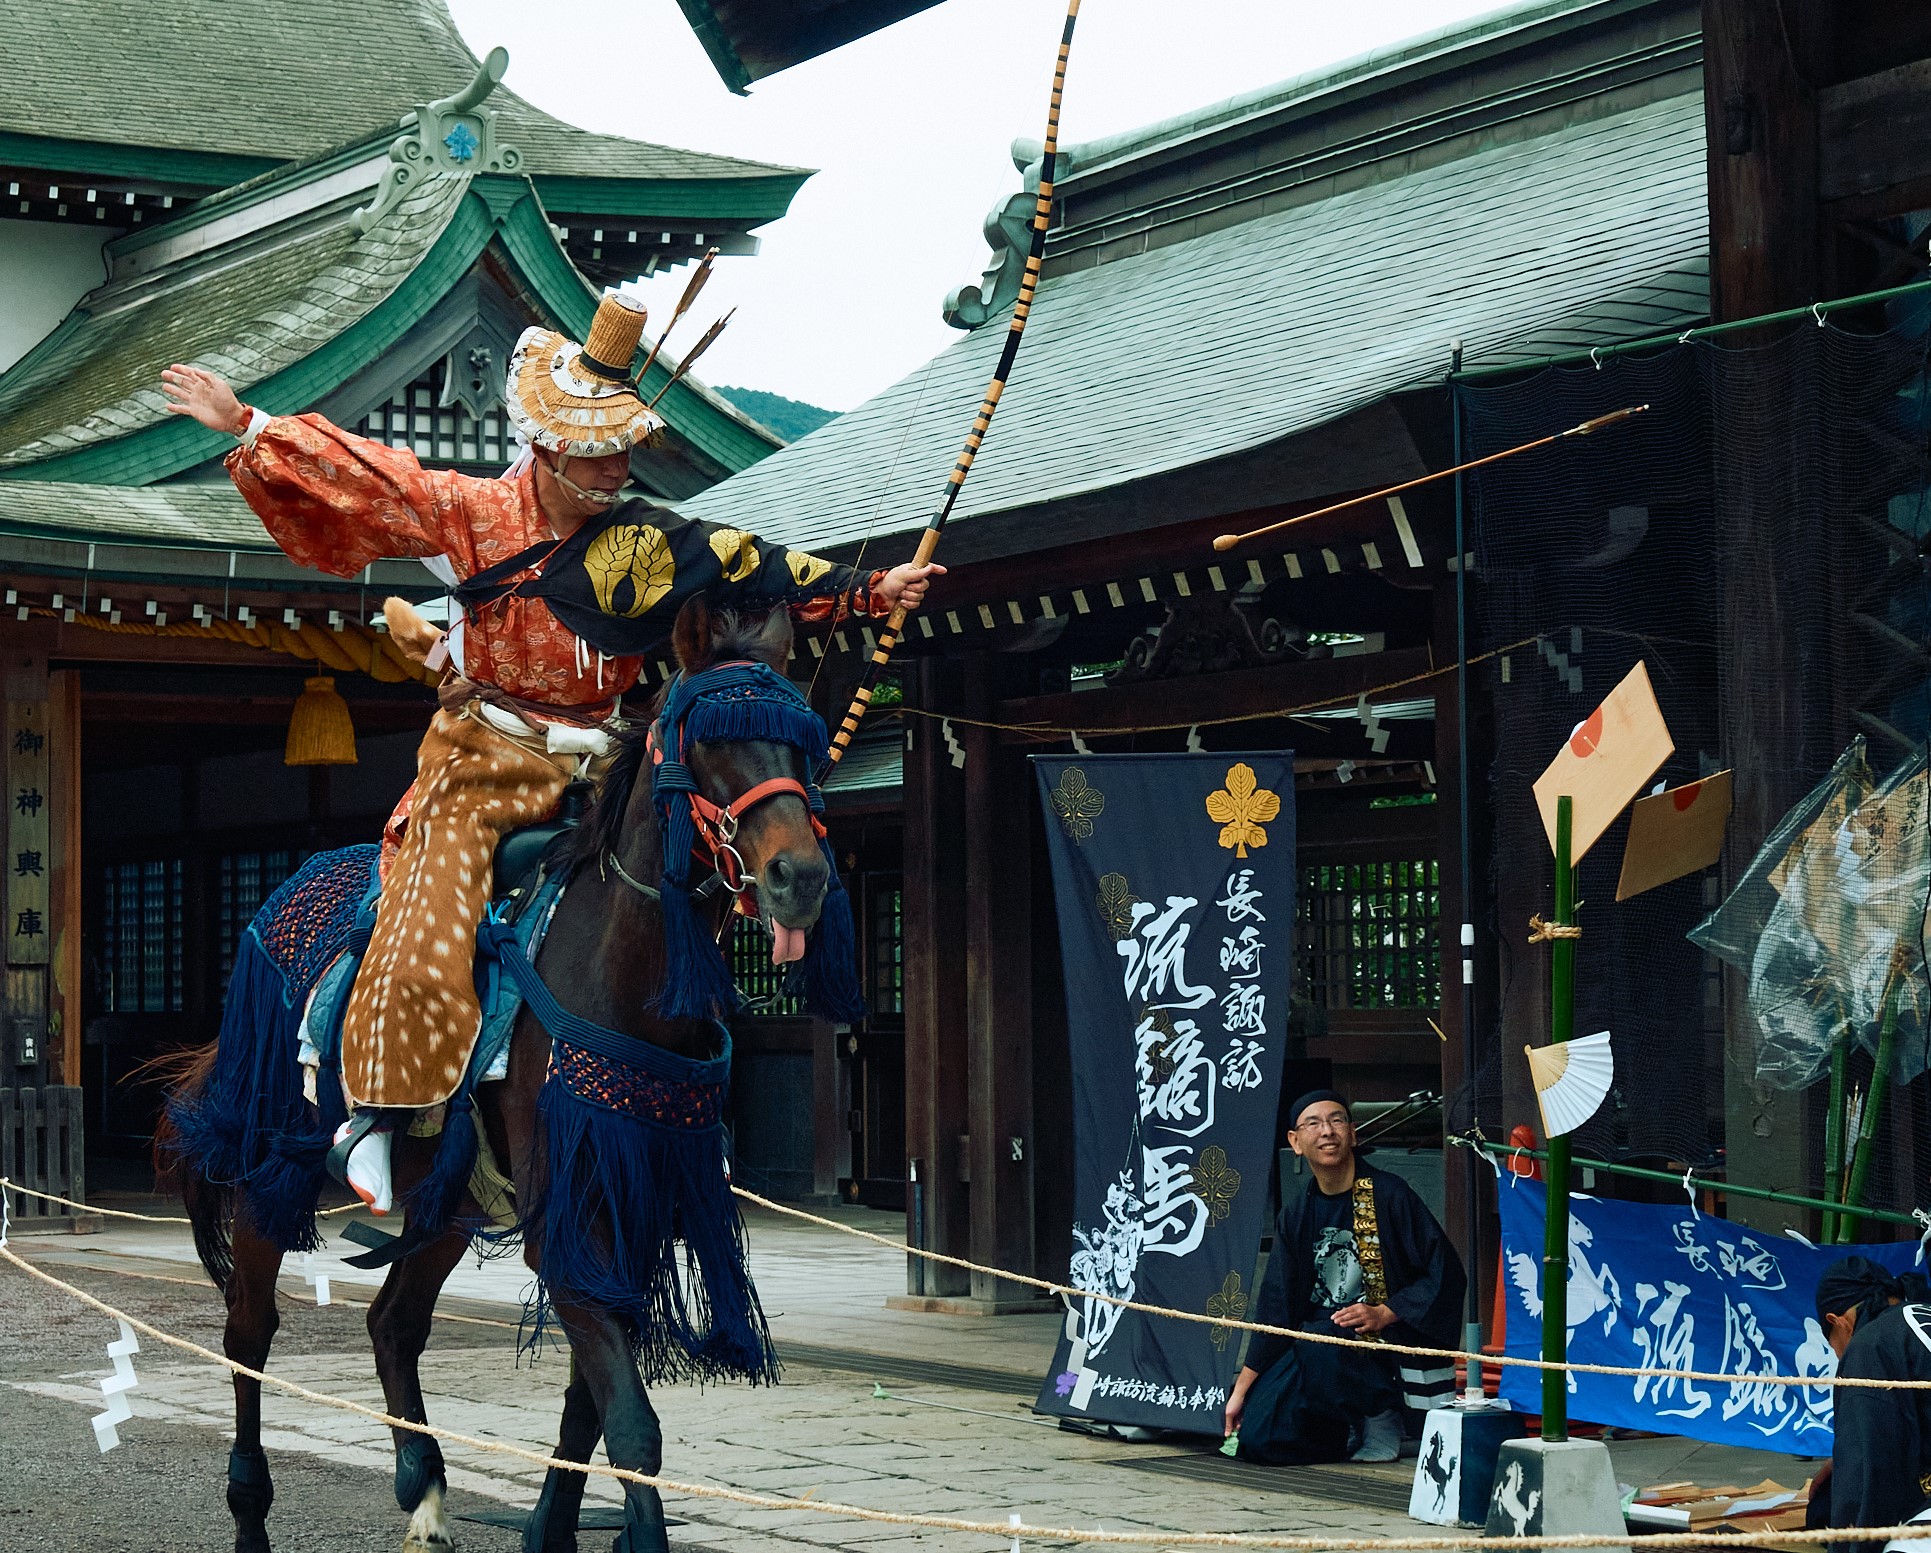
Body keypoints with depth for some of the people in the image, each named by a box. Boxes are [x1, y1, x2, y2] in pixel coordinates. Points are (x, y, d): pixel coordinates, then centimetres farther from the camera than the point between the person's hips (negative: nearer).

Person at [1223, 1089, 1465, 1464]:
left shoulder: (1389, 1194, -7)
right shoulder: (1296, 1213, 8)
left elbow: (1445, 1274, -8)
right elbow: (1274, 1307, 7)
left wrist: (1384, 1314, -19)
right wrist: (1241, 1390, 3)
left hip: (1387, 1345, -5)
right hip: (1315, 1343, 5)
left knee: (1318, 1347, -36)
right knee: (1257, 1437, -15)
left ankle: (1383, 1418, -9)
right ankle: (1354, 1429, 11)